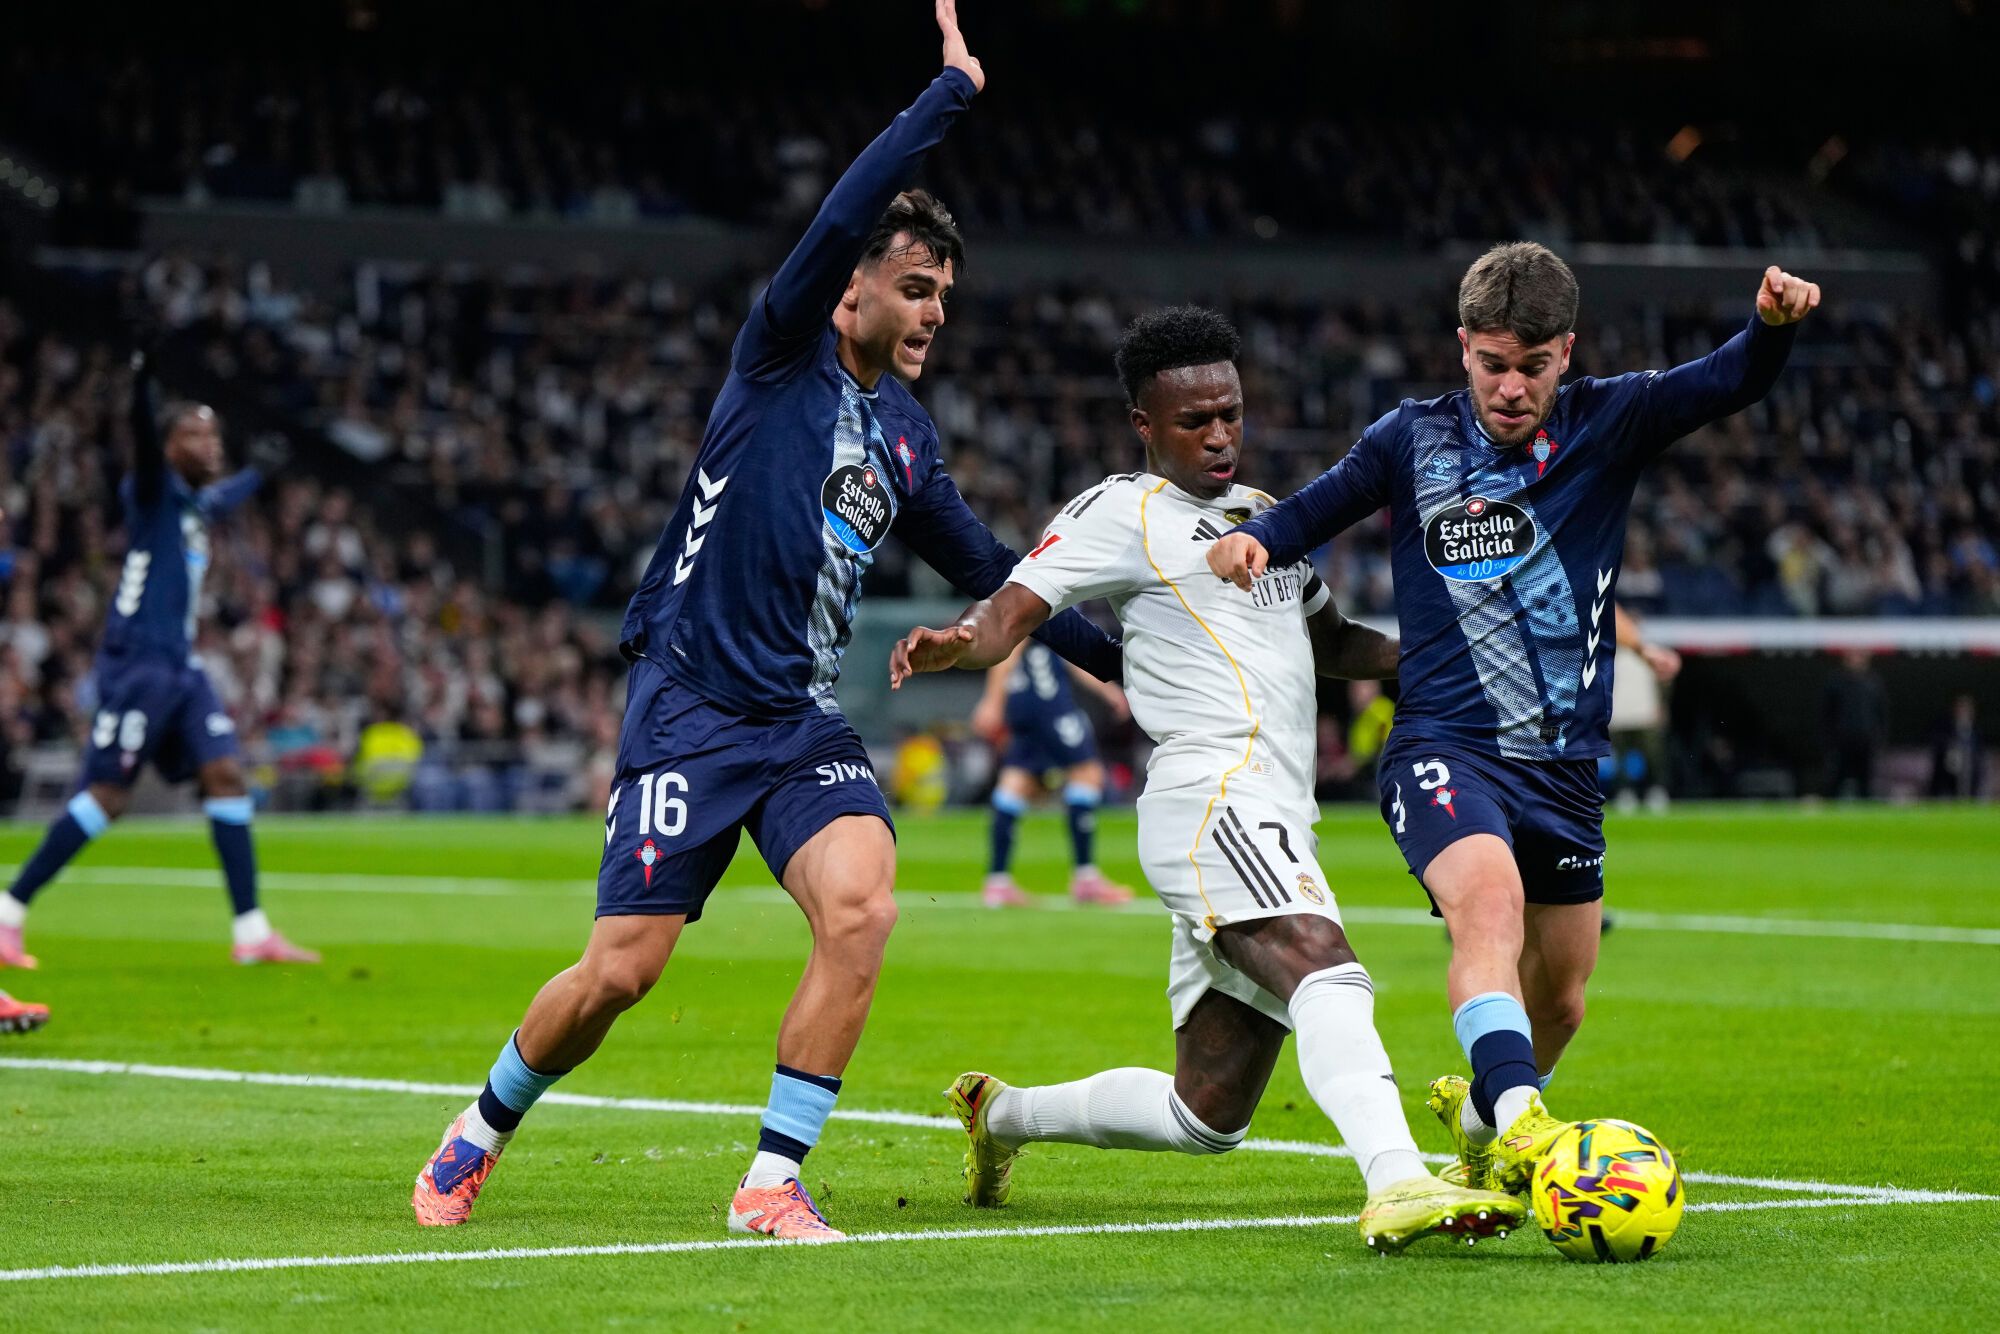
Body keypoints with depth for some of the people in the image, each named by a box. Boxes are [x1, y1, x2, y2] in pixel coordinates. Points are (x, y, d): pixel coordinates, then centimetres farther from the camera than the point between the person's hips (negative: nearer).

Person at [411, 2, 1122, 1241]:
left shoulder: (906, 434, 15)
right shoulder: (784, 353, -3)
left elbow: (988, 570, 25)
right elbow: (842, 218, -19)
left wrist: (1121, 655, 23)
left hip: (806, 719, 5)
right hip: (694, 701, -5)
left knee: (863, 903, -22)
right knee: (621, 969, -6)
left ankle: (773, 1182, -13)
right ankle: (481, 1134, 22)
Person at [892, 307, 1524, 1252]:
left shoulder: (1266, 514, 26)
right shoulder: (1122, 513, 2)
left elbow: (1330, 642, 37)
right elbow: (1012, 610, -8)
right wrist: (955, 642, -31)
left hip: (1272, 826, 9)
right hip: (1213, 799, -9)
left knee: (1206, 1116, 11)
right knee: (1327, 972, -34)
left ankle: (1000, 1114, 31)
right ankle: (1397, 1186, -53)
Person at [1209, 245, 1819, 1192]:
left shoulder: (1607, 424, 3)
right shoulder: (1413, 440, 2)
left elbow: (1731, 385, -11)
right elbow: (1316, 509, 13)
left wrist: (1771, 324, -32)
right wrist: (1252, 537, -9)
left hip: (1565, 765, 3)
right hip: (1445, 748, -3)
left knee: (1558, 999, 13)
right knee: (1488, 899, -33)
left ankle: (1479, 1115, 42)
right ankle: (1519, 1120, -49)